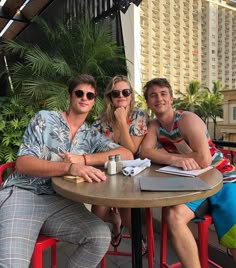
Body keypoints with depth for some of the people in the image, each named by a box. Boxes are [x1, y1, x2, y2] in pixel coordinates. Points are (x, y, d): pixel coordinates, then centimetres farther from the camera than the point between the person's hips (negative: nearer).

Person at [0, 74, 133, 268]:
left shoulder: (92, 136, 12)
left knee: (101, 236, -20)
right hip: (22, 193, -3)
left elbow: (127, 155, 0)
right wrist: (69, 167, -27)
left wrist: (83, 159, -14)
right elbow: (22, 164, -8)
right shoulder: (45, 119, 3)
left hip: (61, 202, 4)